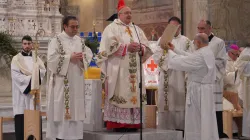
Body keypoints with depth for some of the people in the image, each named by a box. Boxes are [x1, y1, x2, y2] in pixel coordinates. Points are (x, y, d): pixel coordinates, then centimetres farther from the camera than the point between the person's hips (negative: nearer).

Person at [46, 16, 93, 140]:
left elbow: (89, 55, 11)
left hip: (77, 80, 6)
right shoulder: (56, 40, -5)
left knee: (76, 106, 6)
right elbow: (52, 59, -15)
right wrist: (70, 58, -17)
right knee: (61, 107, -5)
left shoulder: (80, 41, 13)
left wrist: (82, 57, -11)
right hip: (62, 81, -6)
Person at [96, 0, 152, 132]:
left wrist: (139, 48, -9)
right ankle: (117, 123, -9)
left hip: (134, 69, 6)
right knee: (119, 94, -9)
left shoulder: (137, 29, 19)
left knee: (133, 94, 3)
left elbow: (146, 46, 12)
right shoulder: (111, 28, 2)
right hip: (117, 69, -6)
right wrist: (127, 47, -16)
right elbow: (110, 45, -12)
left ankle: (132, 122, 6)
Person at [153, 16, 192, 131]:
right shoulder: (162, 40, 10)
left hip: (181, 76, 1)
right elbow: (156, 57, -1)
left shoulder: (186, 41, 11)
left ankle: (181, 127, 2)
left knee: (181, 102, -2)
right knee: (167, 102, -3)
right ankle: (166, 127, -1)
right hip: (167, 76, 0)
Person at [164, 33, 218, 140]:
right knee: (206, 120, 14)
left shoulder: (200, 55, -22)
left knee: (196, 121, 1)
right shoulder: (208, 53, 8)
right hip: (206, 91, 9)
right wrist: (175, 49, 16)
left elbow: (180, 62, -18)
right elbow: (189, 58, 15)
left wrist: (169, 51, -1)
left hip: (198, 92, -9)